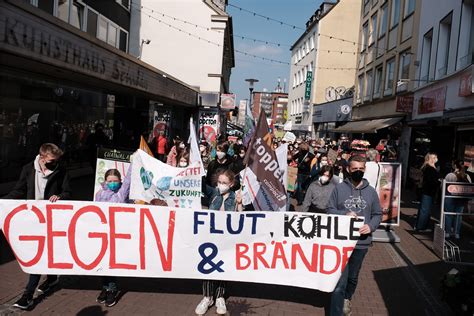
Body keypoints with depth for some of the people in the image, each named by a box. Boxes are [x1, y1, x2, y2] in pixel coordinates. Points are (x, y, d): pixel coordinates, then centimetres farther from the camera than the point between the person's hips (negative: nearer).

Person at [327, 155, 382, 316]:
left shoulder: (371, 191, 3)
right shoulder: (339, 188, -3)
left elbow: (377, 214, 8)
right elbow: (330, 210, 0)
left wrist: (371, 226, -11)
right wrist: (345, 214, -17)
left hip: (361, 242, 3)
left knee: (353, 277, 21)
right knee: (339, 280, -5)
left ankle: (347, 299, 49)